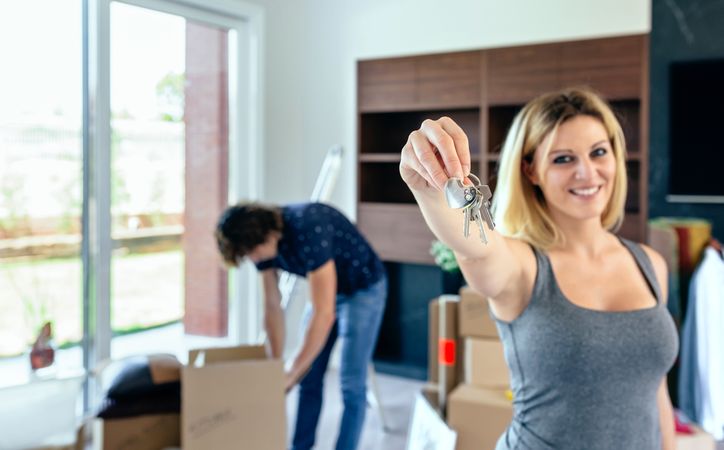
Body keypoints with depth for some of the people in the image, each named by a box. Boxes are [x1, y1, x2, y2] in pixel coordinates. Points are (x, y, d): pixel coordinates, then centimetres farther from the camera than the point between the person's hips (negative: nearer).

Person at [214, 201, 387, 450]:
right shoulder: (263, 242, -13)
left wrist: (291, 375, -32)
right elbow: (272, 307, -5)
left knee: (351, 383, -8)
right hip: (326, 290, 7)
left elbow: (324, 313, -37)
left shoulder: (308, 230, -36)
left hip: (364, 289, -7)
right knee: (309, 379, 6)